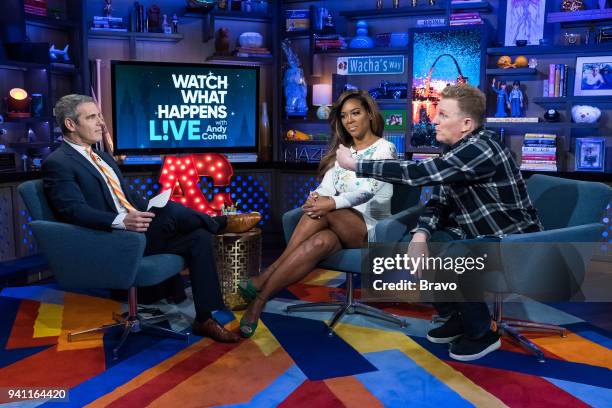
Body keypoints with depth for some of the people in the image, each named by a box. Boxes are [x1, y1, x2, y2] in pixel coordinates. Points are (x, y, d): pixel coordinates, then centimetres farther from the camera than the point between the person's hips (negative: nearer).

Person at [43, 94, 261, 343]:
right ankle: (223, 224, -3)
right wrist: (122, 221, -33)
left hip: (136, 229, 9)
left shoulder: (101, 157, 21)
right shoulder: (57, 163, -6)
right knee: (171, 211, -30)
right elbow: (76, 211, -20)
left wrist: (152, 212, 4)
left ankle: (205, 318, -7)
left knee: (199, 237, -10)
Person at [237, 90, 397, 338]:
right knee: (321, 241, -33)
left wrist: (332, 203, -34)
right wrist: (316, 197, -22)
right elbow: (326, 188, 3)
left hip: (372, 229, -4)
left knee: (324, 213, -34)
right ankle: (259, 299, -40)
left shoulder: (384, 149, -1)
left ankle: (266, 277, -32)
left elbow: (367, 191, -18)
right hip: (341, 229, 4)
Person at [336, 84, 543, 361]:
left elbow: (418, 173, -33)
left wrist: (355, 165, -26)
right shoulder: (456, 151, 3)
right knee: (420, 245, -2)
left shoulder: (480, 150, -26)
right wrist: (421, 233, -19)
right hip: (481, 235, 9)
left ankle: (482, 334, -5)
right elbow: (439, 201, 2)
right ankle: (456, 318, 14)